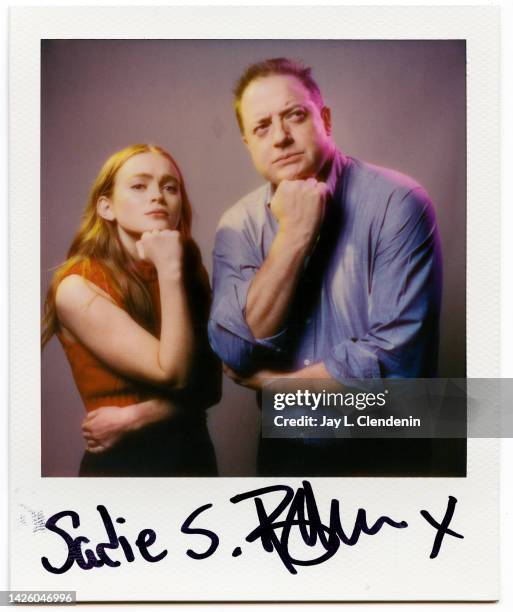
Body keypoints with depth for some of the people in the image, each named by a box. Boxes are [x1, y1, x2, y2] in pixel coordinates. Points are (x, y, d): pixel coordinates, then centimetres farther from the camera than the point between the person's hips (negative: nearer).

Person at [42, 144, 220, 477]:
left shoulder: (190, 271, -1)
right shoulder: (77, 286, -17)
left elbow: (208, 385, -4)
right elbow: (174, 374, -22)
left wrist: (133, 416, -18)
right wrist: (168, 271, -25)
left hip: (195, 453, 5)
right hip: (122, 461, -4)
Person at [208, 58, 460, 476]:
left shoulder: (397, 202, -18)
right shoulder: (238, 225, -5)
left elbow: (395, 357, -25)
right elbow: (233, 352, -15)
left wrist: (269, 381, -13)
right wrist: (294, 235, -22)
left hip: (384, 452, -4)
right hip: (284, 449, 4)